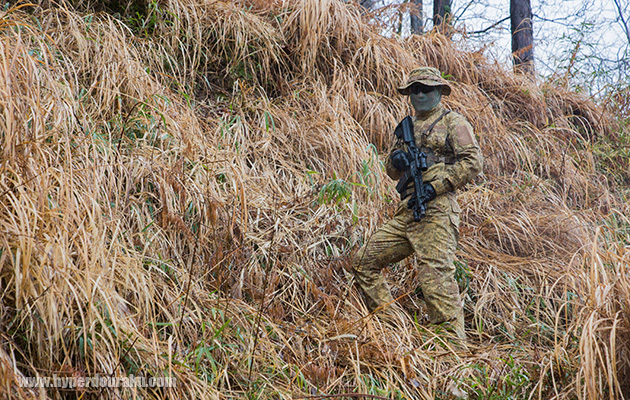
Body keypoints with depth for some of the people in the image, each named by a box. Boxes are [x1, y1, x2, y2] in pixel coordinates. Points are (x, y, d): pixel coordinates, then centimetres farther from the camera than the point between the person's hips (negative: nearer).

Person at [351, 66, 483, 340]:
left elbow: (472, 162, -8)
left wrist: (436, 186, -15)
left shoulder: (453, 122, 3)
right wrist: (396, 160, 2)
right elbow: (392, 171, 27)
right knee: (364, 261, 6)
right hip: (406, 212, 8)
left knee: (435, 274, -16)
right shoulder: (408, 126, 24)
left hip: (436, 209, -8)